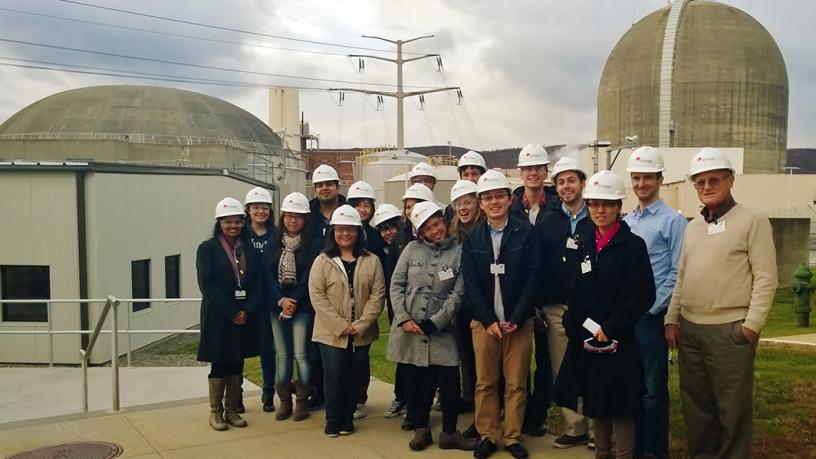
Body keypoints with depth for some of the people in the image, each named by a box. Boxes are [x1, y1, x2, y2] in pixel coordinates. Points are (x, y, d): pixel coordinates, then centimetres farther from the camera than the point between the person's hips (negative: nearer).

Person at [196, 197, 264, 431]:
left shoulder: (250, 249, 7)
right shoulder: (207, 249, -3)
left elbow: (258, 284, 3)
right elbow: (207, 285, -12)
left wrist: (247, 311, -11)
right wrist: (231, 313, -16)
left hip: (244, 317, 4)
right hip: (218, 317, -3)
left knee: (237, 365, 10)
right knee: (219, 364, 4)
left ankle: (232, 410, 22)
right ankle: (216, 412, 17)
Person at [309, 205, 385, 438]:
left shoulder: (371, 261, 2)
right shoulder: (322, 261, -1)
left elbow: (377, 295, -2)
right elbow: (317, 296, -8)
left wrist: (361, 325, -13)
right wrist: (341, 325, -15)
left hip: (362, 334, 2)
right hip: (331, 332, -2)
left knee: (354, 377, 10)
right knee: (334, 377, 2)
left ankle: (347, 419, 27)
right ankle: (333, 421, 20)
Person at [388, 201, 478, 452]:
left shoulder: (459, 252, -1)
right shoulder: (412, 249, 4)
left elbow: (457, 294, -5)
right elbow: (396, 285, 3)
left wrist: (432, 324, -10)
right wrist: (403, 319, -8)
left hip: (441, 330, -1)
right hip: (409, 329, 2)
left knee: (450, 380, -3)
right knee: (413, 380, 9)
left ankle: (449, 433, 17)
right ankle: (421, 429, 28)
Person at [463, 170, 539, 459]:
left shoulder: (526, 233, -2)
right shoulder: (472, 238, 5)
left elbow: (533, 278, -5)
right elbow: (470, 284, 1)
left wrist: (515, 319, -11)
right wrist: (489, 320, -8)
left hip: (519, 321, -1)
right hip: (484, 321, 2)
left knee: (516, 383, 5)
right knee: (485, 382, 7)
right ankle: (487, 435, 20)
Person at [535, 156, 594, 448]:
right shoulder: (546, 223, 9)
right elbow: (536, 266, 7)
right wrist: (537, 304, 1)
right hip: (555, 310, 3)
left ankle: (596, 428, 14)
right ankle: (575, 428, 19)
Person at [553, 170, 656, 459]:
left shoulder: (633, 244, -7)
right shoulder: (582, 242, 9)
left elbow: (644, 295, -13)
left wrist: (610, 328, -16)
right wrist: (575, 323, -3)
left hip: (618, 339, -5)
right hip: (585, 338, 5)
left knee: (620, 407, 4)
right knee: (595, 405, 15)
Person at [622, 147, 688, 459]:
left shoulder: (673, 220, -5)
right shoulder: (625, 222, 12)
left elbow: (677, 272, -9)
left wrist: (651, 307, -12)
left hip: (652, 316, -5)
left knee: (653, 388, 2)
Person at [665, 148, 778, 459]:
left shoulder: (753, 221, -4)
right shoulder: (693, 226, 14)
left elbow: (766, 278, -9)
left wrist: (752, 325, -14)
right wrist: (672, 319, 10)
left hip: (730, 331, -6)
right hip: (690, 329, 6)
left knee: (732, 408, 4)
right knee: (696, 405, 15)